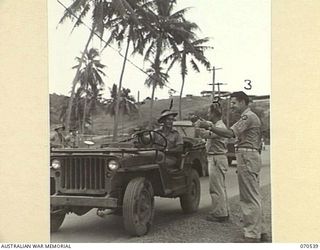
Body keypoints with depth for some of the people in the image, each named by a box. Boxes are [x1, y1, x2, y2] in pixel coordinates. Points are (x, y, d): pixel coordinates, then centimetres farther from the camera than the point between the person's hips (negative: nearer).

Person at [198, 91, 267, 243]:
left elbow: (229, 133, -24)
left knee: (250, 197, -9)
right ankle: (260, 231, 19)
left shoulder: (248, 117, -11)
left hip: (246, 156, -11)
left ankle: (252, 235, -7)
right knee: (253, 197, 13)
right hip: (251, 156, 11)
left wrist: (210, 127, -27)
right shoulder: (251, 117, 23)